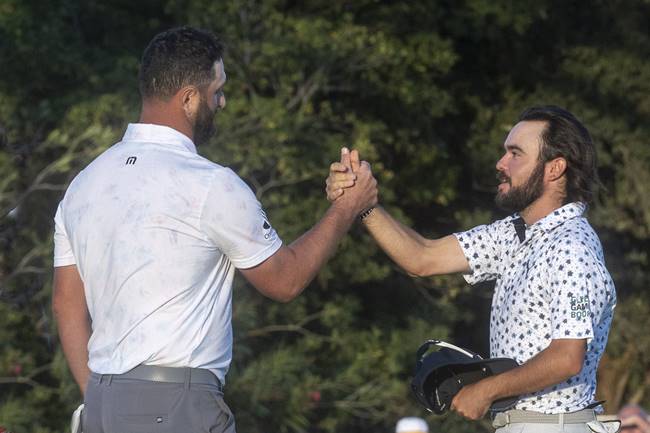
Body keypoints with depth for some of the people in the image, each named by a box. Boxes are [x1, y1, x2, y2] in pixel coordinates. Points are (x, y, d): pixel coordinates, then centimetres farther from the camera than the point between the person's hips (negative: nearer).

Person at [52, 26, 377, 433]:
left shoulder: (84, 184, 11)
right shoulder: (211, 186, -8)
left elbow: (67, 305, 15)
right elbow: (285, 280, 4)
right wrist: (346, 210, 16)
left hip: (102, 400, 7)